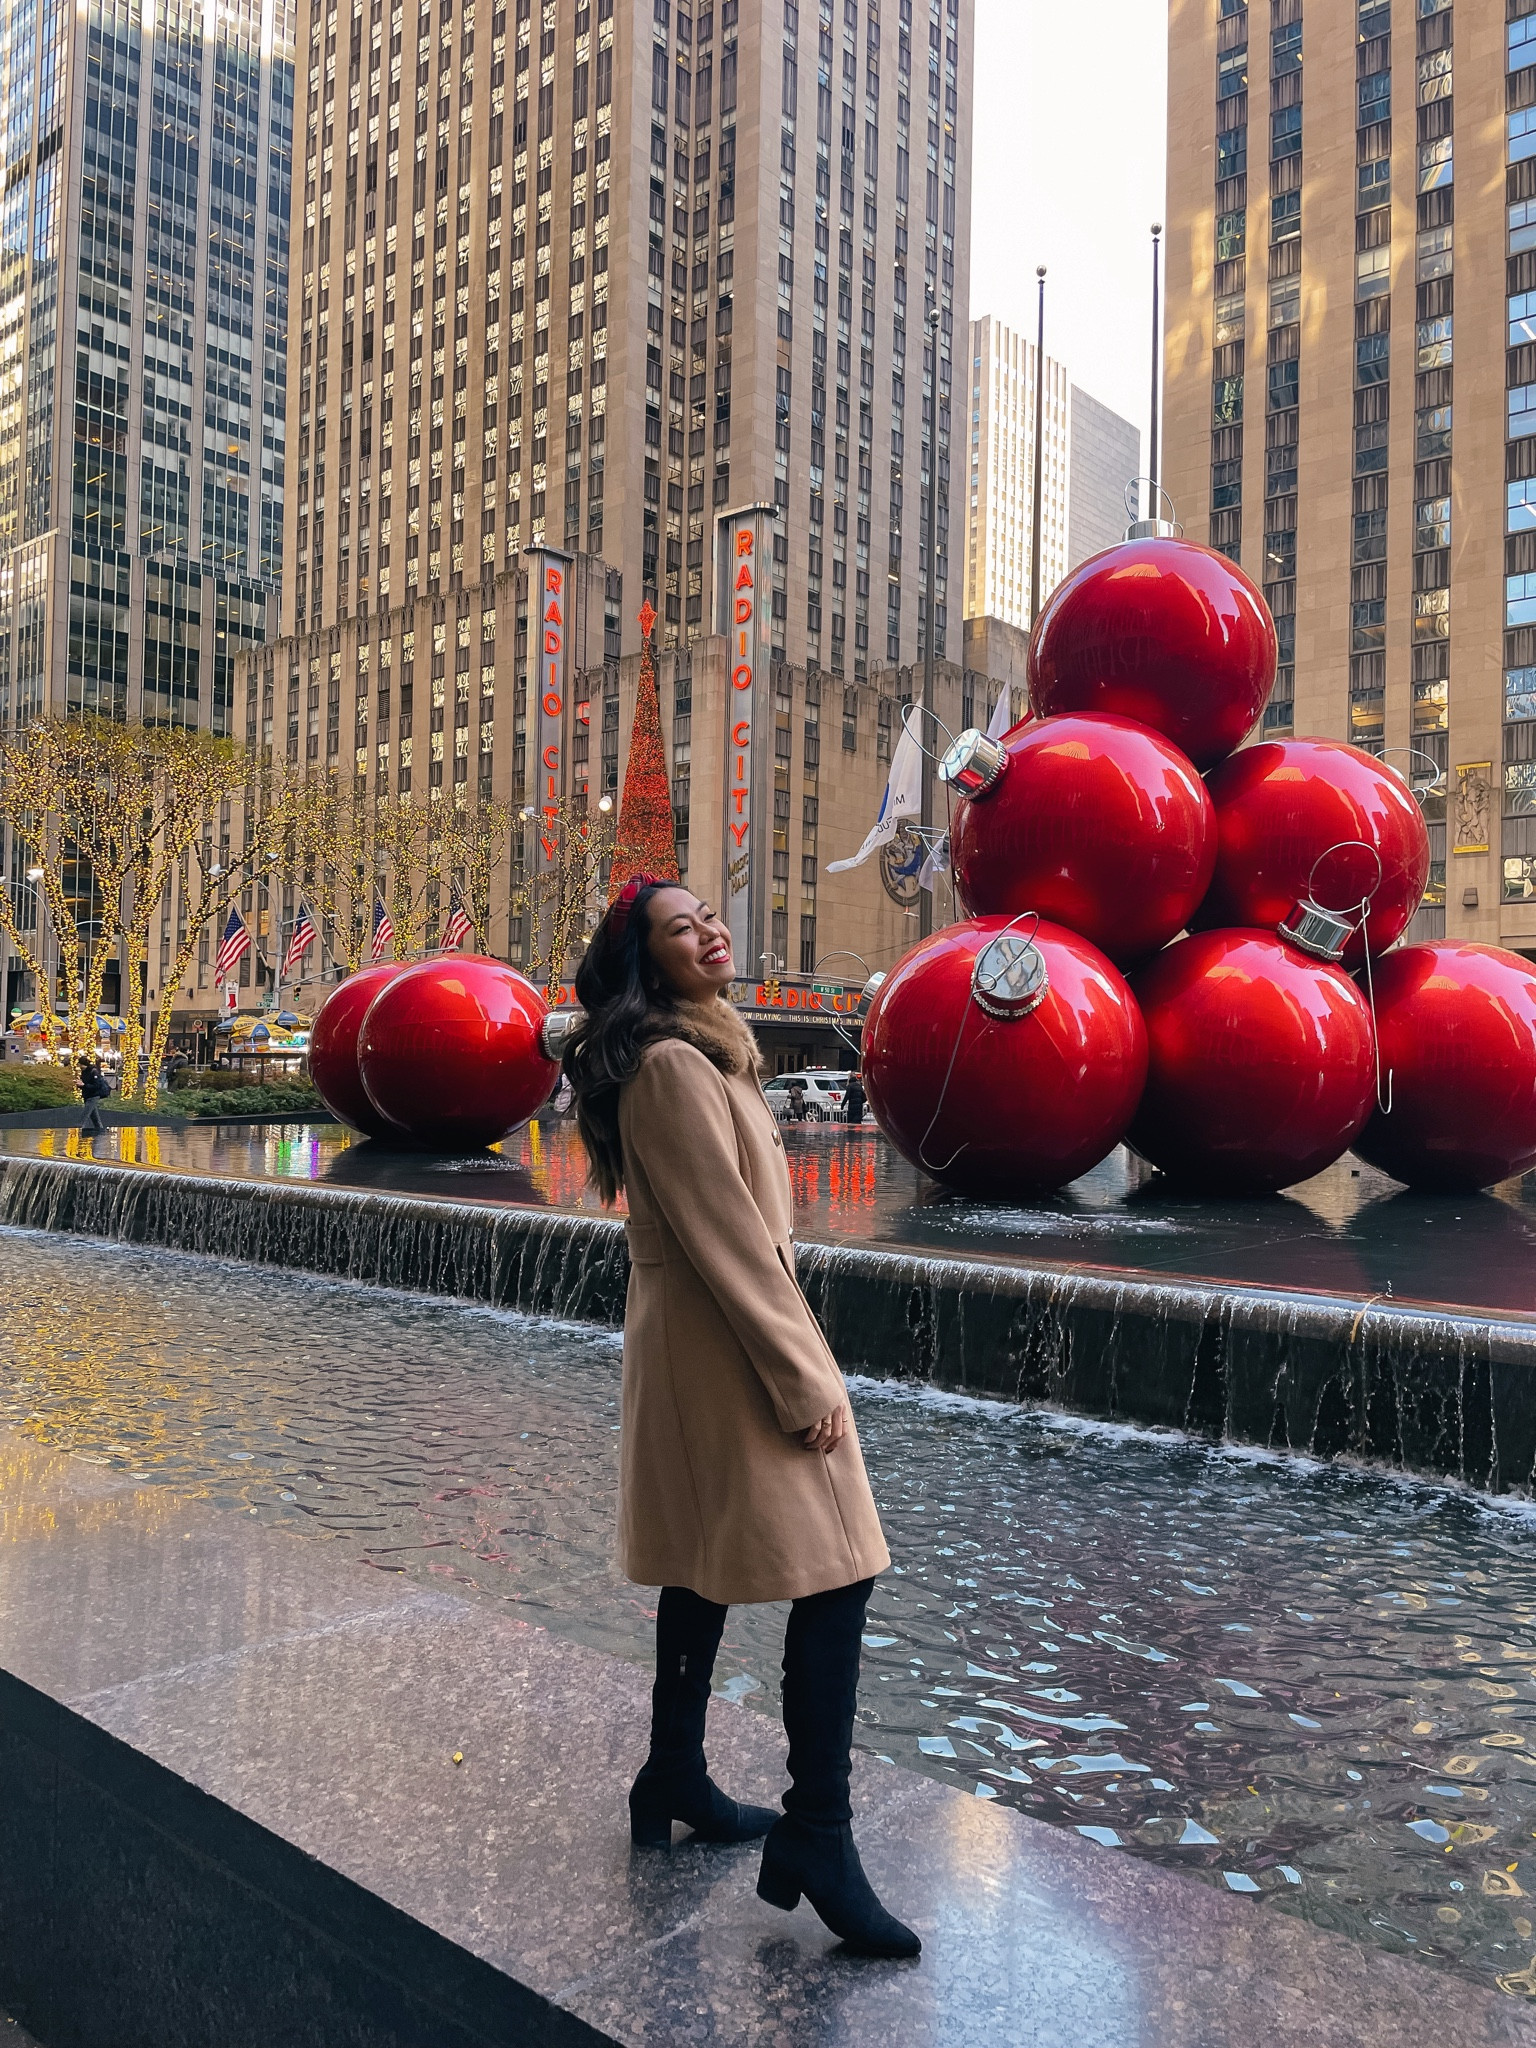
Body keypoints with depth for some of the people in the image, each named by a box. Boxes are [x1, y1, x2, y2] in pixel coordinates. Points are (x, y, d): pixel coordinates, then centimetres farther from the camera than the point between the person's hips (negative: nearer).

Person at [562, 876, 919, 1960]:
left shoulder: (703, 1050, 14)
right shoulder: (674, 1064, -18)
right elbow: (726, 1238, -21)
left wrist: (795, 1356, 18)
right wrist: (808, 1382, -18)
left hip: (694, 1344, 10)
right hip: (730, 1349, -10)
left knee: (706, 1565, 19)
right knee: (835, 1575, -5)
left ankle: (677, 1782, 34)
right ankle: (818, 1839, 4)